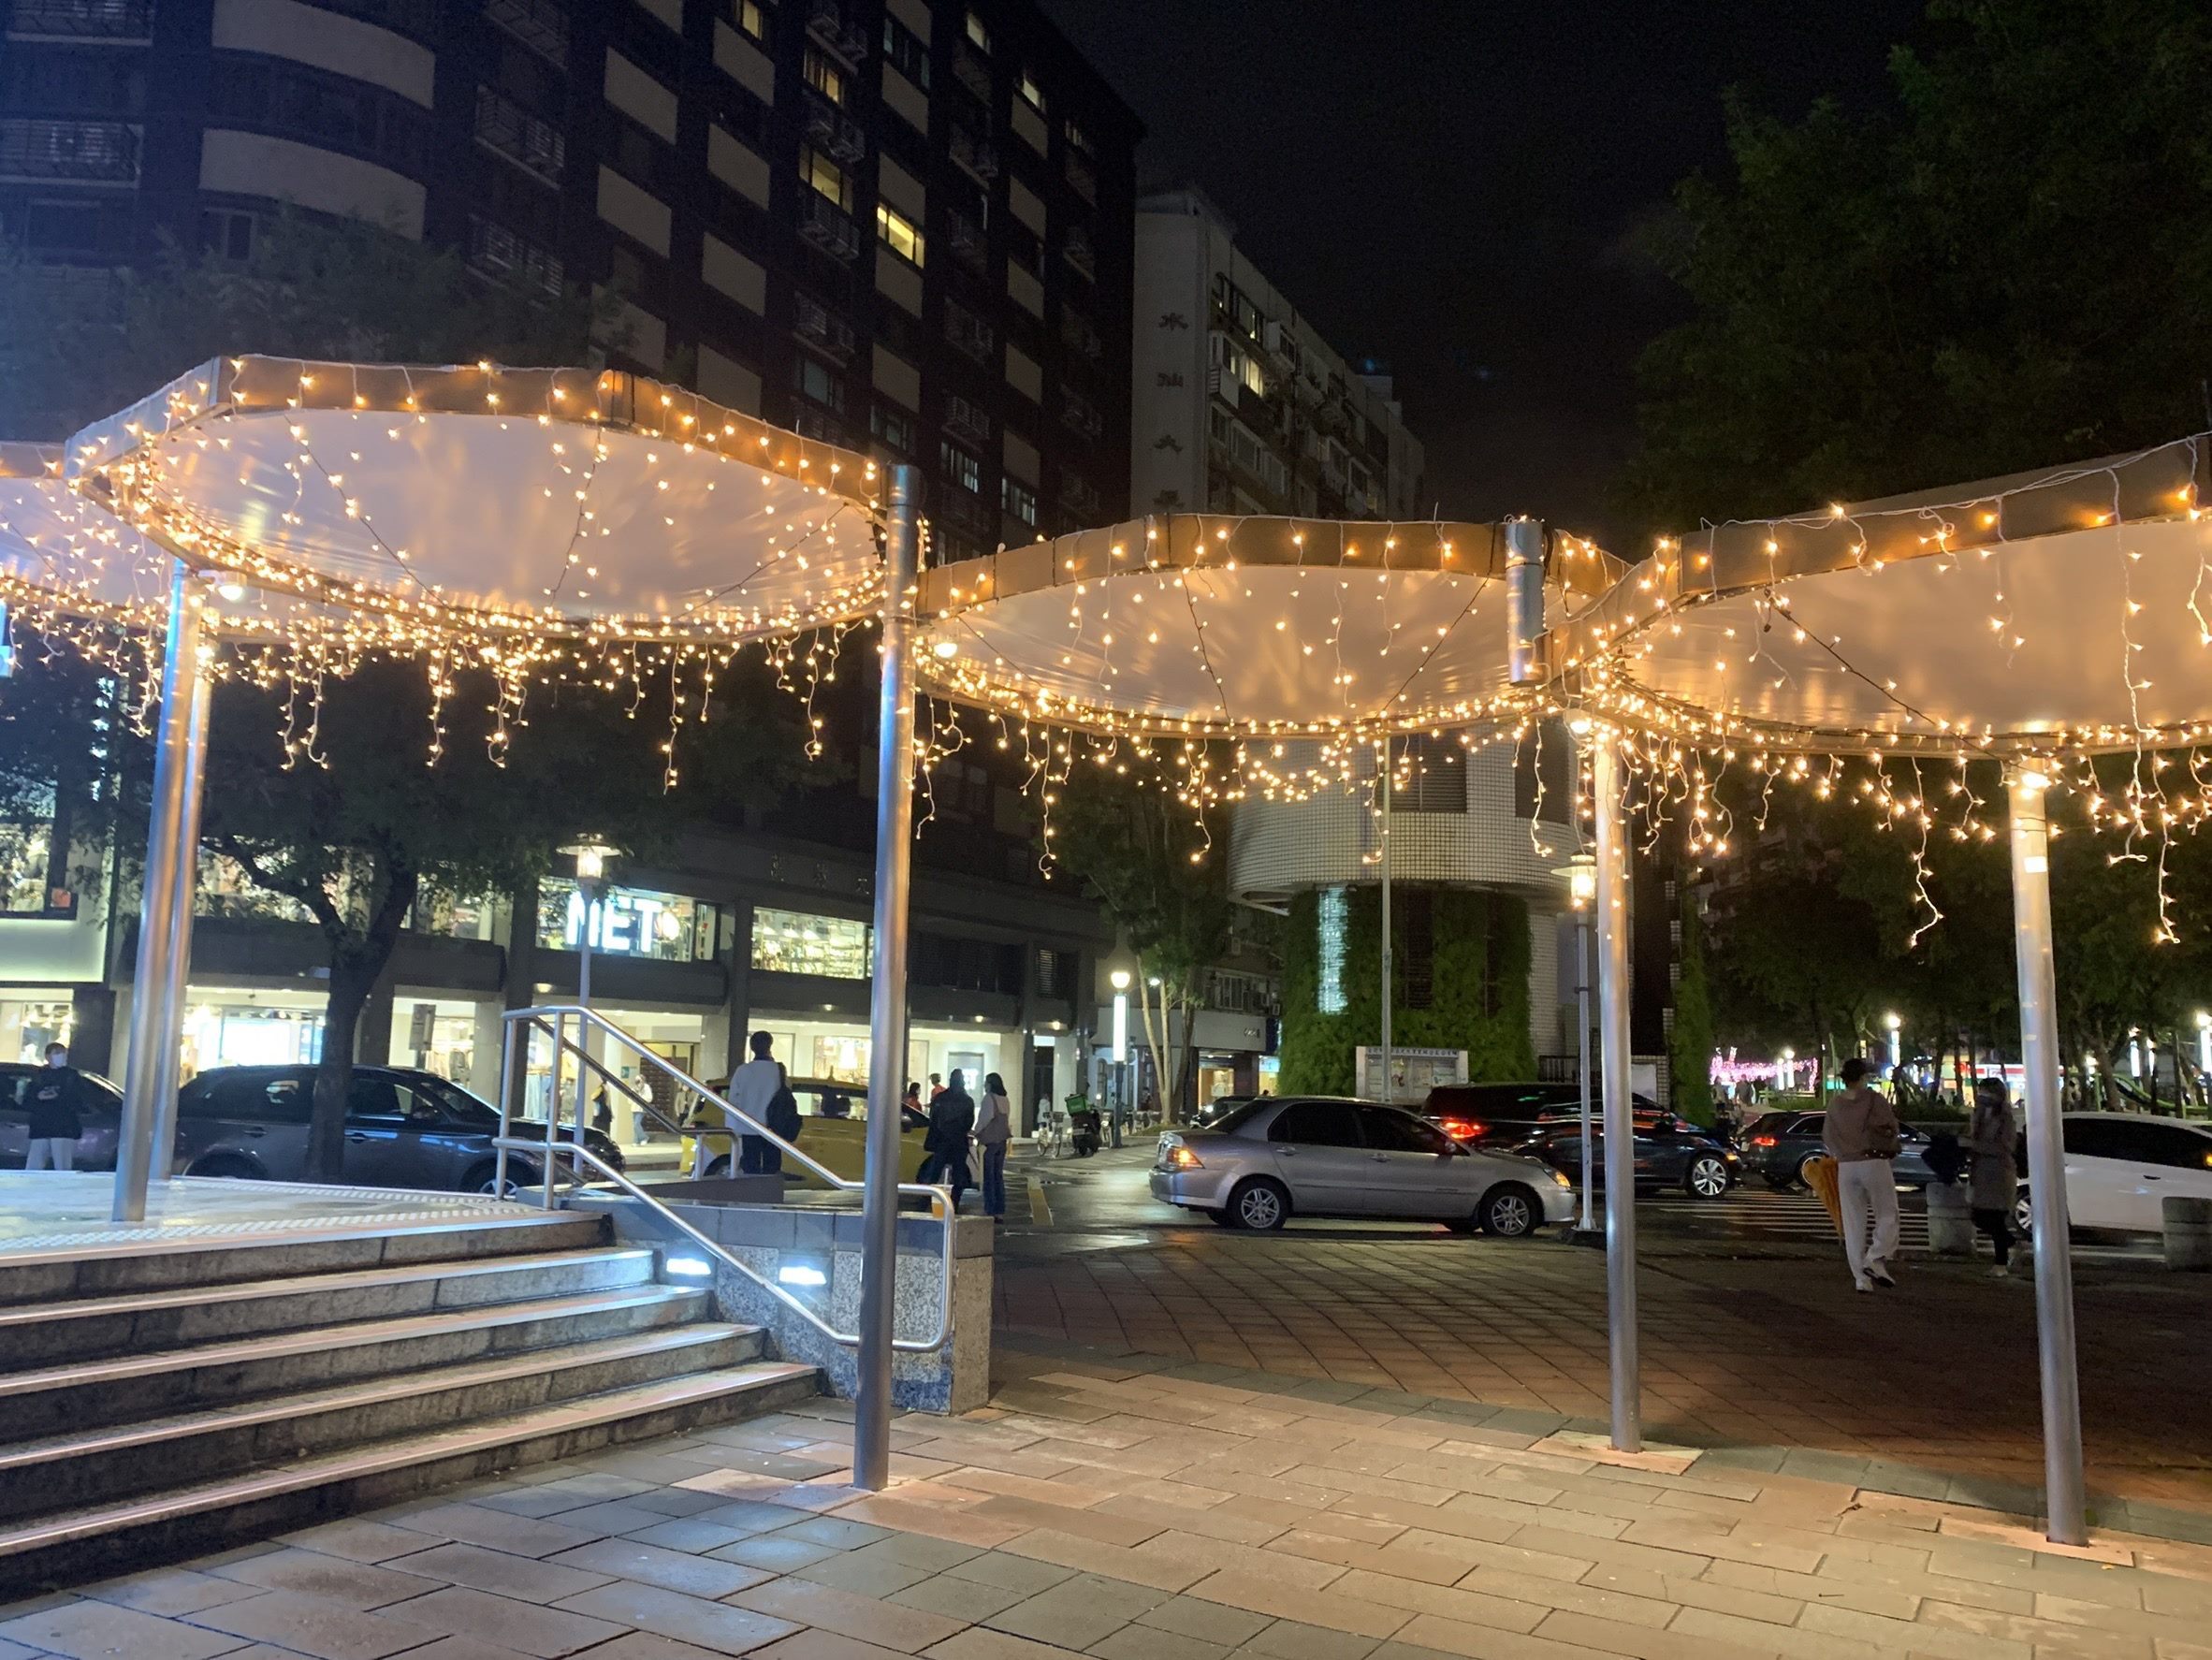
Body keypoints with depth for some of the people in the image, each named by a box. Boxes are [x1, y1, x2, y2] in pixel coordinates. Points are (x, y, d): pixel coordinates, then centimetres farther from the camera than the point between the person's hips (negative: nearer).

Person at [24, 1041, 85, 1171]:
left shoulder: (72, 1075, 5)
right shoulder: (38, 1076, 15)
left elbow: (78, 1103, -3)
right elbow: (27, 1101, 12)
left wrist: (57, 1097, -15)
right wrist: (38, 1097, -9)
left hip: (65, 1131, -4)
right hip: (40, 1130, 4)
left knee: (63, 1171, -7)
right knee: (31, 1170, 2)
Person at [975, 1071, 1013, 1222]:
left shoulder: (989, 1098, -11)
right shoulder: (1005, 1100, 11)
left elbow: (986, 1117, -15)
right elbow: (1008, 1120, 13)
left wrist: (977, 1133, -4)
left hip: (989, 1141, -7)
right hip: (1002, 1140, 7)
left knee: (989, 1177, -3)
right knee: (999, 1176, 11)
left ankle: (990, 1212, -5)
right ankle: (1000, 1212, 12)